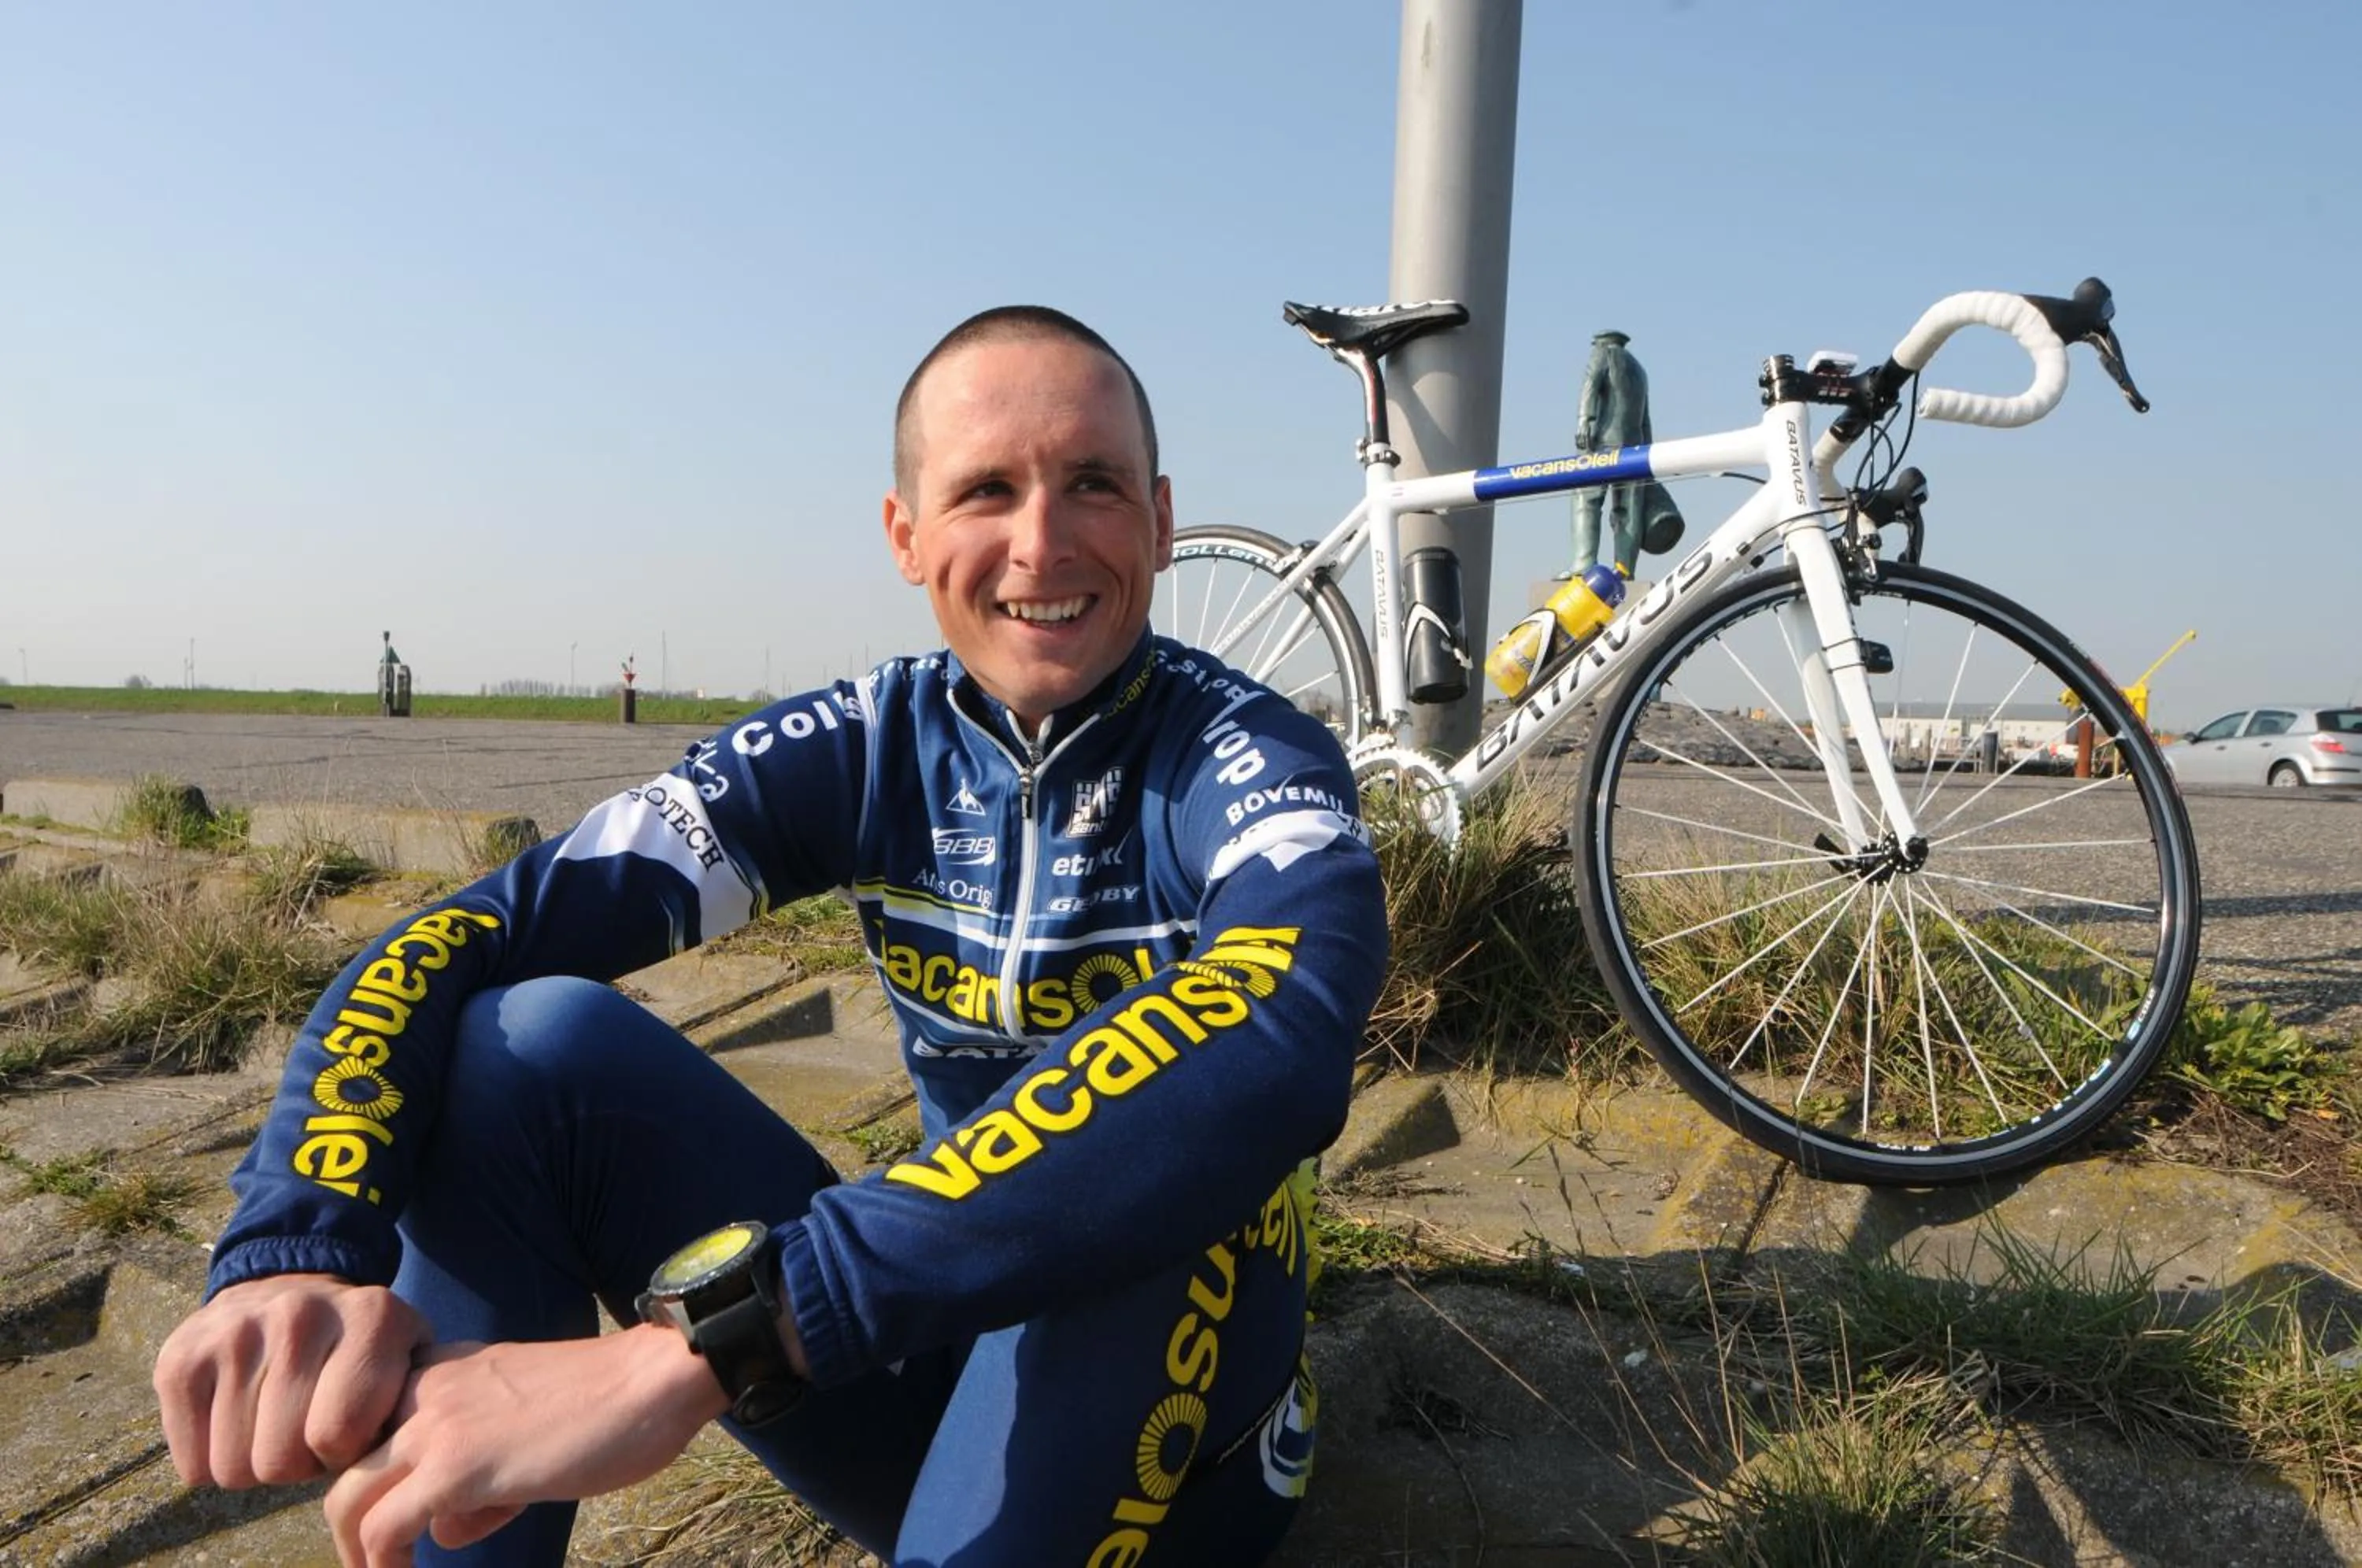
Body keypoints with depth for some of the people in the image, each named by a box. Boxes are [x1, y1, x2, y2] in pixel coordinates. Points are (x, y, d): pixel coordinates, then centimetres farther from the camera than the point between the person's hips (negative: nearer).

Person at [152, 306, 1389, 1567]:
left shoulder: (1252, 760, -18)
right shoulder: (868, 746, -6)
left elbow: (1283, 1037, -42)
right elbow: (469, 936, -15)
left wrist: (713, 1334, -49)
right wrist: (296, 1253, -36)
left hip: (1171, 1420, -2)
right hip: (931, 1371, 3)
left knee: (1167, 1122, -35)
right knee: (534, 1038, -14)